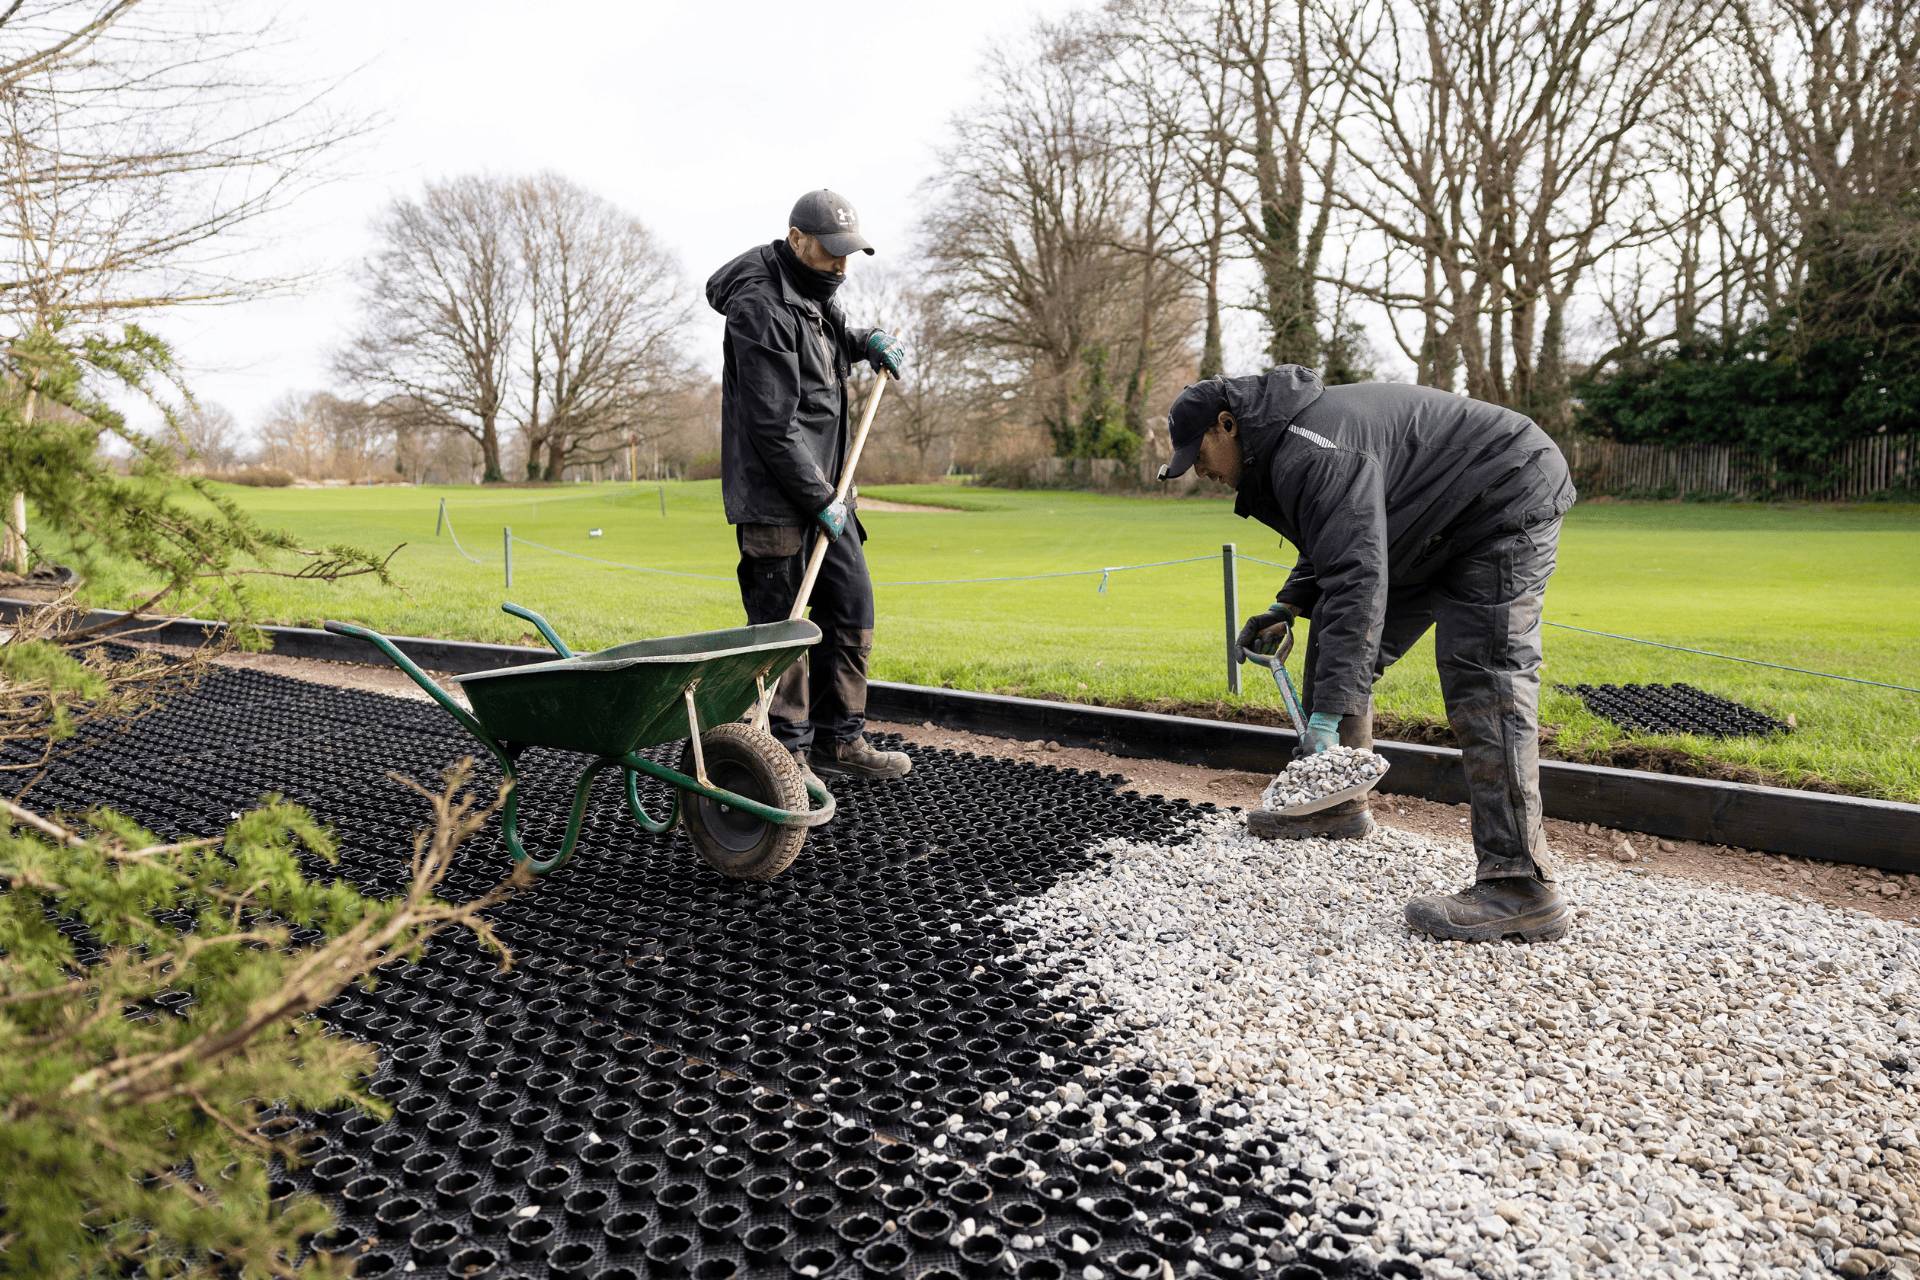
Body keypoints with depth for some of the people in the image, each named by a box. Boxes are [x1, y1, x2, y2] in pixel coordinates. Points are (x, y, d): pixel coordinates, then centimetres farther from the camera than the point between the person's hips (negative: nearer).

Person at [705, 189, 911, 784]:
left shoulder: (816, 292, 13)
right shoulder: (761, 308, -17)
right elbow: (773, 425, -21)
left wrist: (869, 341, 15)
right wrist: (820, 498, -18)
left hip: (825, 489, 10)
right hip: (774, 496, -10)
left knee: (851, 610, 12)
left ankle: (838, 739, 23)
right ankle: (787, 754, 8)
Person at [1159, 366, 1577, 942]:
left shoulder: (1312, 454, -29)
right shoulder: (1284, 444, 6)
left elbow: (1355, 576, -38)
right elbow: (1335, 544, 20)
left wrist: (1327, 715, -41)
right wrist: (1287, 609, 5)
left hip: (1507, 502, -11)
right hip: (1438, 523, 11)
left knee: (1482, 679, -21)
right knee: (1339, 637, 11)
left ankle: (1521, 889, -24)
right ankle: (1337, 804, 22)